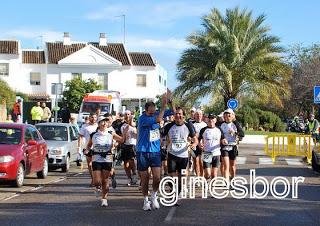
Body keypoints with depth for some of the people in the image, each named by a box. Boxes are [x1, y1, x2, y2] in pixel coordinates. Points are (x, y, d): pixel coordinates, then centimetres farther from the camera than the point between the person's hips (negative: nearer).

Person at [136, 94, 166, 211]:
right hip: (143, 152, -4)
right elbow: (158, 119, -26)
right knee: (145, 178, 4)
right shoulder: (142, 118, -14)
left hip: (155, 151, 4)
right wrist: (163, 105, -22)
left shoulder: (155, 115, 5)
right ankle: (146, 201, 20)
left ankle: (154, 197, 17)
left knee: (157, 177, -7)